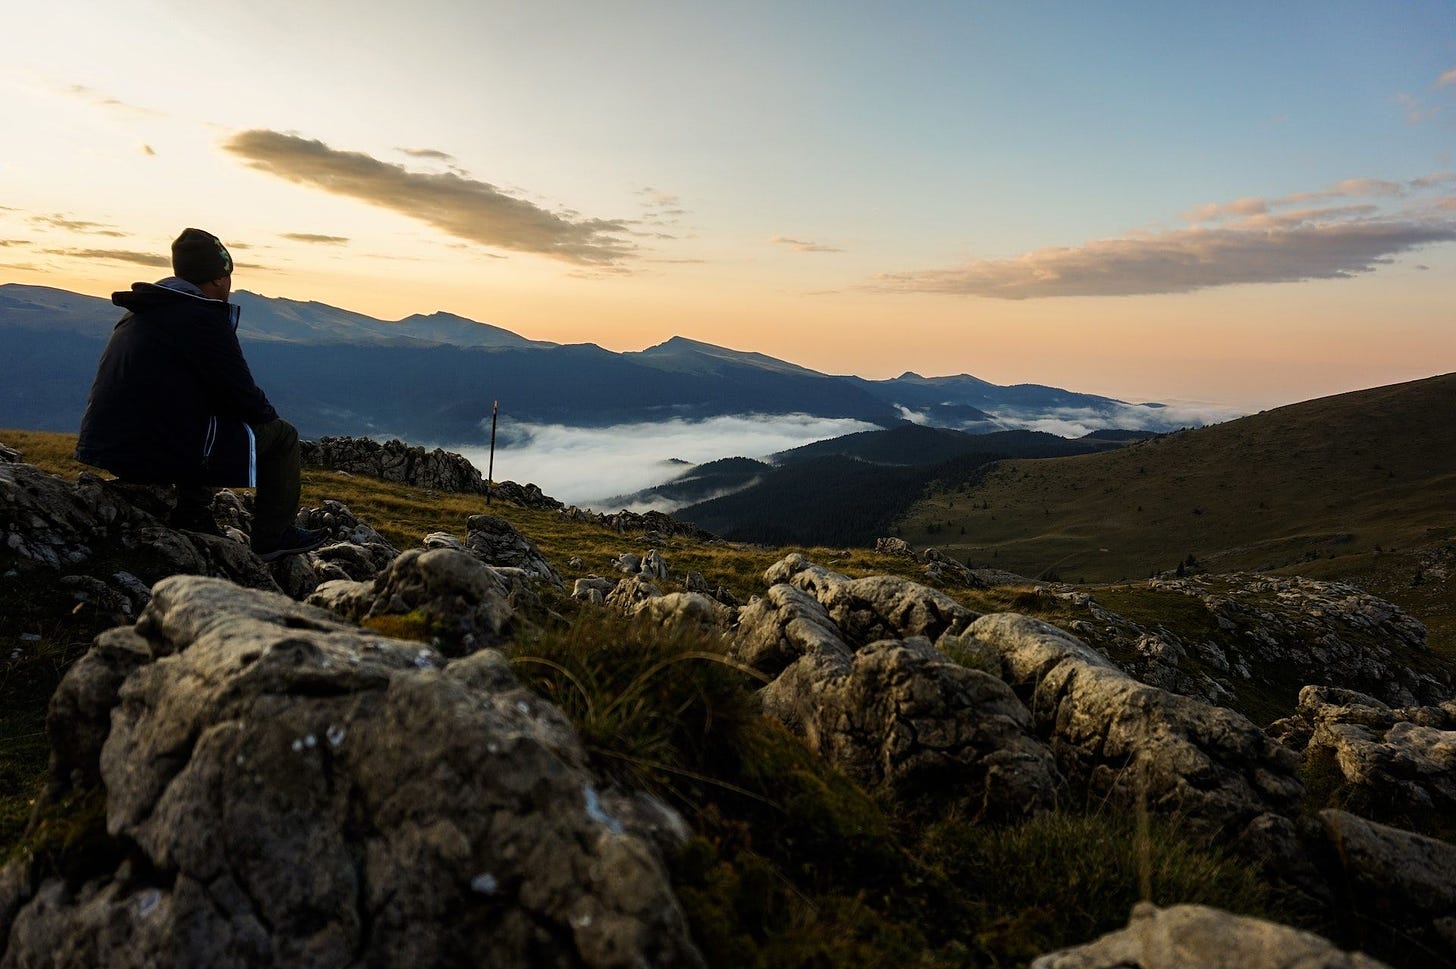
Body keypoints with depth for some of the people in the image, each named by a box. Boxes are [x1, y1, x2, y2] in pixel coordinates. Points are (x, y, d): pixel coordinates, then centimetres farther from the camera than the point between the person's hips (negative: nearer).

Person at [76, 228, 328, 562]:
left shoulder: (139, 311, 17)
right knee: (281, 435, 3)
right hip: (159, 455, -9)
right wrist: (272, 417, 10)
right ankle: (272, 538, 10)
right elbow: (242, 394, -12)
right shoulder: (203, 317, -12)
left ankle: (192, 515, 24)